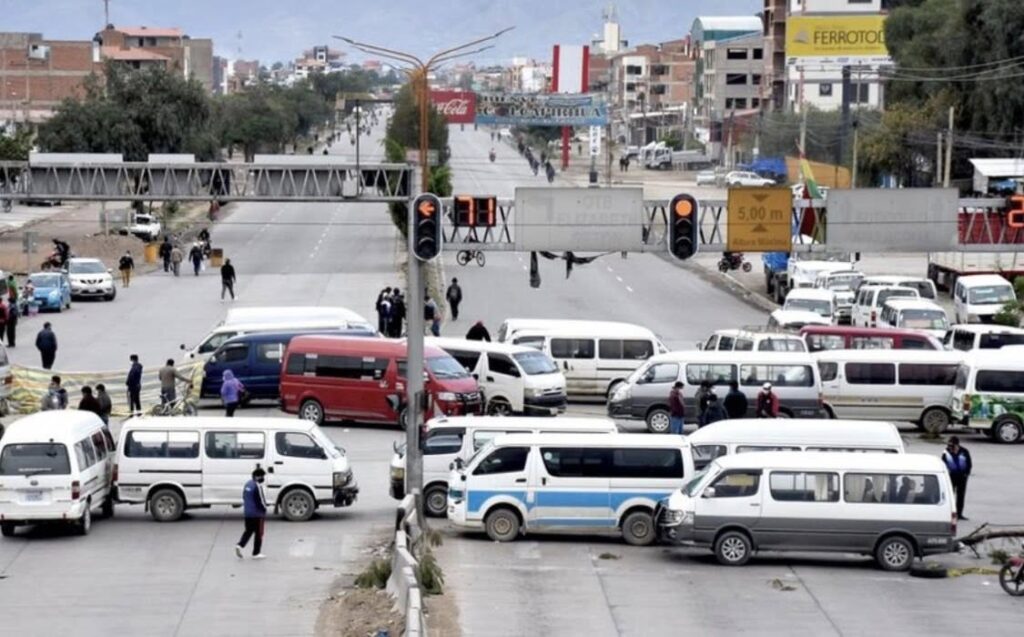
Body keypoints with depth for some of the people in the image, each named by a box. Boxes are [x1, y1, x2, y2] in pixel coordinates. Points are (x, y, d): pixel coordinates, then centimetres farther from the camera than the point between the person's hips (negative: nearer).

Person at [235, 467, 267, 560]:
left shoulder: (247, 484, 8)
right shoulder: (258, 486, -19)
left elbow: (244, 497, 16)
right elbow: (261, 501, -18)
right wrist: (264, 510, -3)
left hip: (247, 513, 8)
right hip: (257, 514, -8)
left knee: (249, 530, 18)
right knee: (258, 533, 4)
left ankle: (240, 545, -1)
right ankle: (256, 553, 8)